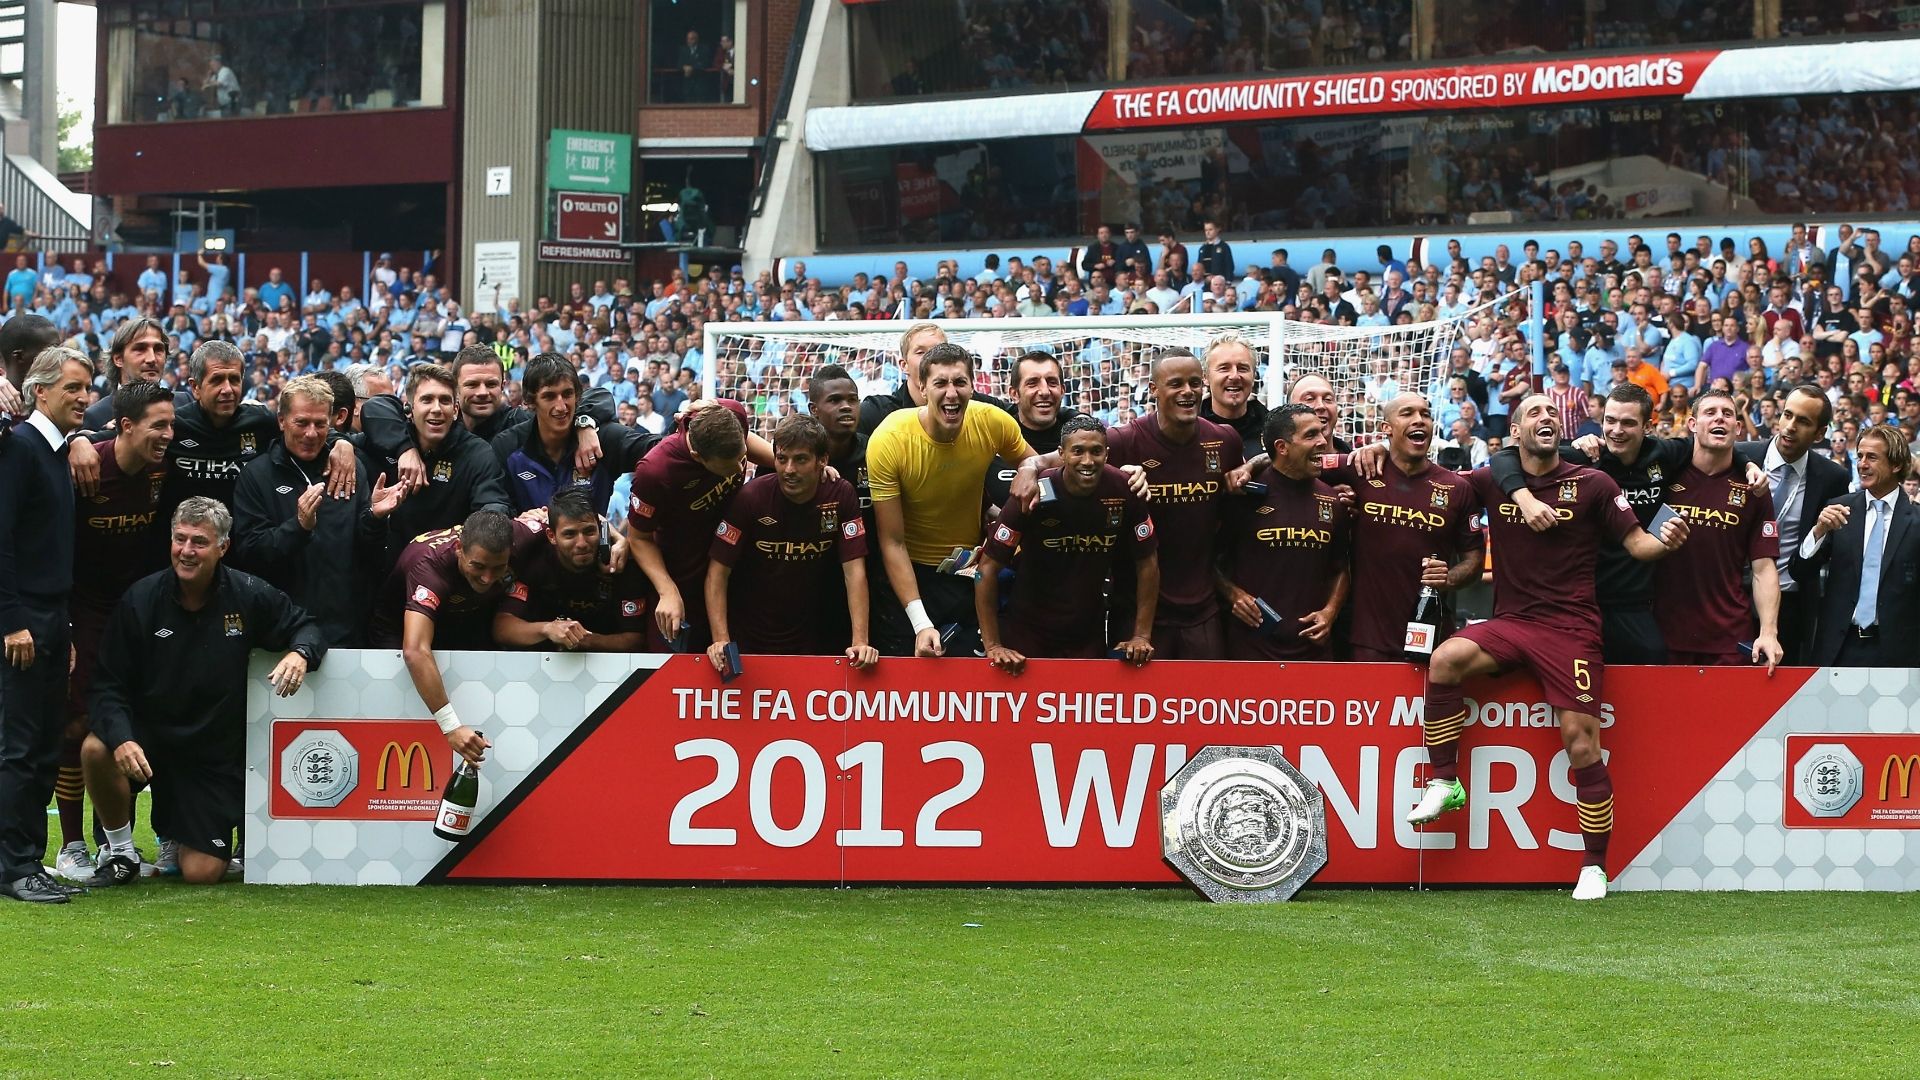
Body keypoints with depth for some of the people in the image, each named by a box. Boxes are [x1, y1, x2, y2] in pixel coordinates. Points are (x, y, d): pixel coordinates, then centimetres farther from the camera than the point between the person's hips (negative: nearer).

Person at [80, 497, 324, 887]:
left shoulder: (248, 595, -8)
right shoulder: (141, 599, -10)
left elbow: (306, 627, 4)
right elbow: (109, 682, -10)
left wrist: (300, 654, -23)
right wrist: (121, 739, -30)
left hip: (217, 751, 1)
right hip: (150, 734, -1)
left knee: (201, 875, -6)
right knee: (97, 749, -36)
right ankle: (121, 852, -9)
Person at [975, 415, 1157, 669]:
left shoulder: (1123, 492, -13)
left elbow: (1147, 563, -2)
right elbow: (988, 568, -16)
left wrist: (1141, 636, -5)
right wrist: (992, 646, -19)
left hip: (1088, 633, 2)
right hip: (1026, 628, -2)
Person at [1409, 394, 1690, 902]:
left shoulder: (1591, 484, 2)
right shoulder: (1492, 481, 8)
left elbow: (1636, 543, 4)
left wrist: (1665, 541, -19)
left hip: (1570, 627, -2)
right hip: (1509, 623, 2)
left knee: (1580, 739, -9)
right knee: (1445, 659, -25)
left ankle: (1594, 866, 1)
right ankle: (1444, 783, -12)